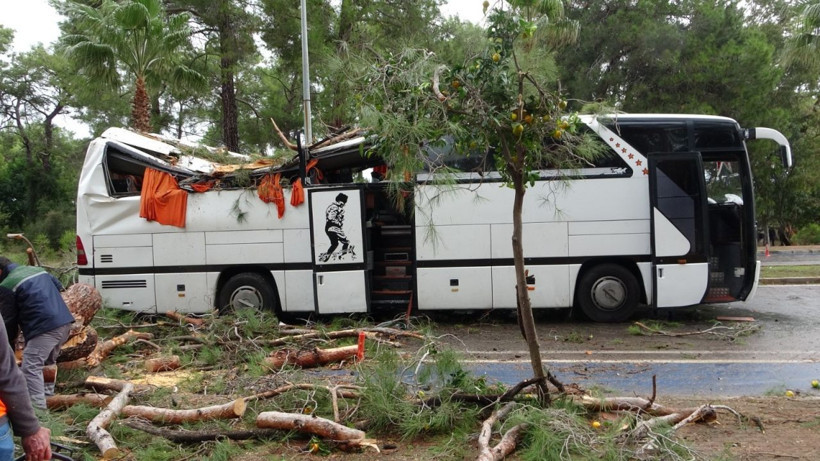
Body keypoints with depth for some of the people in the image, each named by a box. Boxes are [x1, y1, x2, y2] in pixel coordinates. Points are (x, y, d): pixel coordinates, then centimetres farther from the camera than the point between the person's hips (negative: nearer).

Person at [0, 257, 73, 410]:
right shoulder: (36, 269, 21)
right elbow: (58, 286, 30)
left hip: (44, 327, -9)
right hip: (65, 322, 9)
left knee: (31, 368, -6)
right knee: (48, 361, 27)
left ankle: (38, 408, -11)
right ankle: (47, 394, 35)